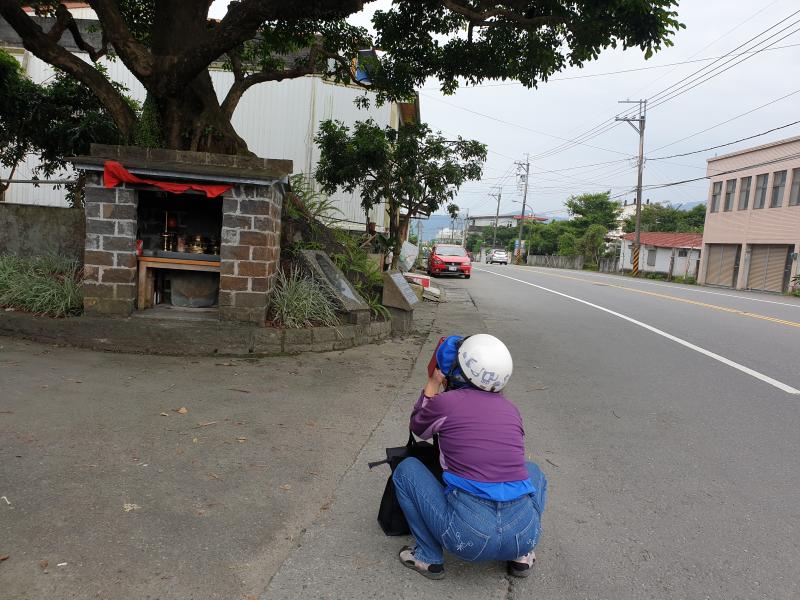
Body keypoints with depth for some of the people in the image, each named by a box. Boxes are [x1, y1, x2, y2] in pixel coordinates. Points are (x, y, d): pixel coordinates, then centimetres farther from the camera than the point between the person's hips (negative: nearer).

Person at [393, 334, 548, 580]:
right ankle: (521, 556, 24)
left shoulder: (444, 403, -4)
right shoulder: (511, 410, 9)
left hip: (467, 534, -4)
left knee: (406, 469, 16)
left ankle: (429, 557, 16)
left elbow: (418, 427, 20)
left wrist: (433, 383, 25)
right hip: (524, 534, 4)